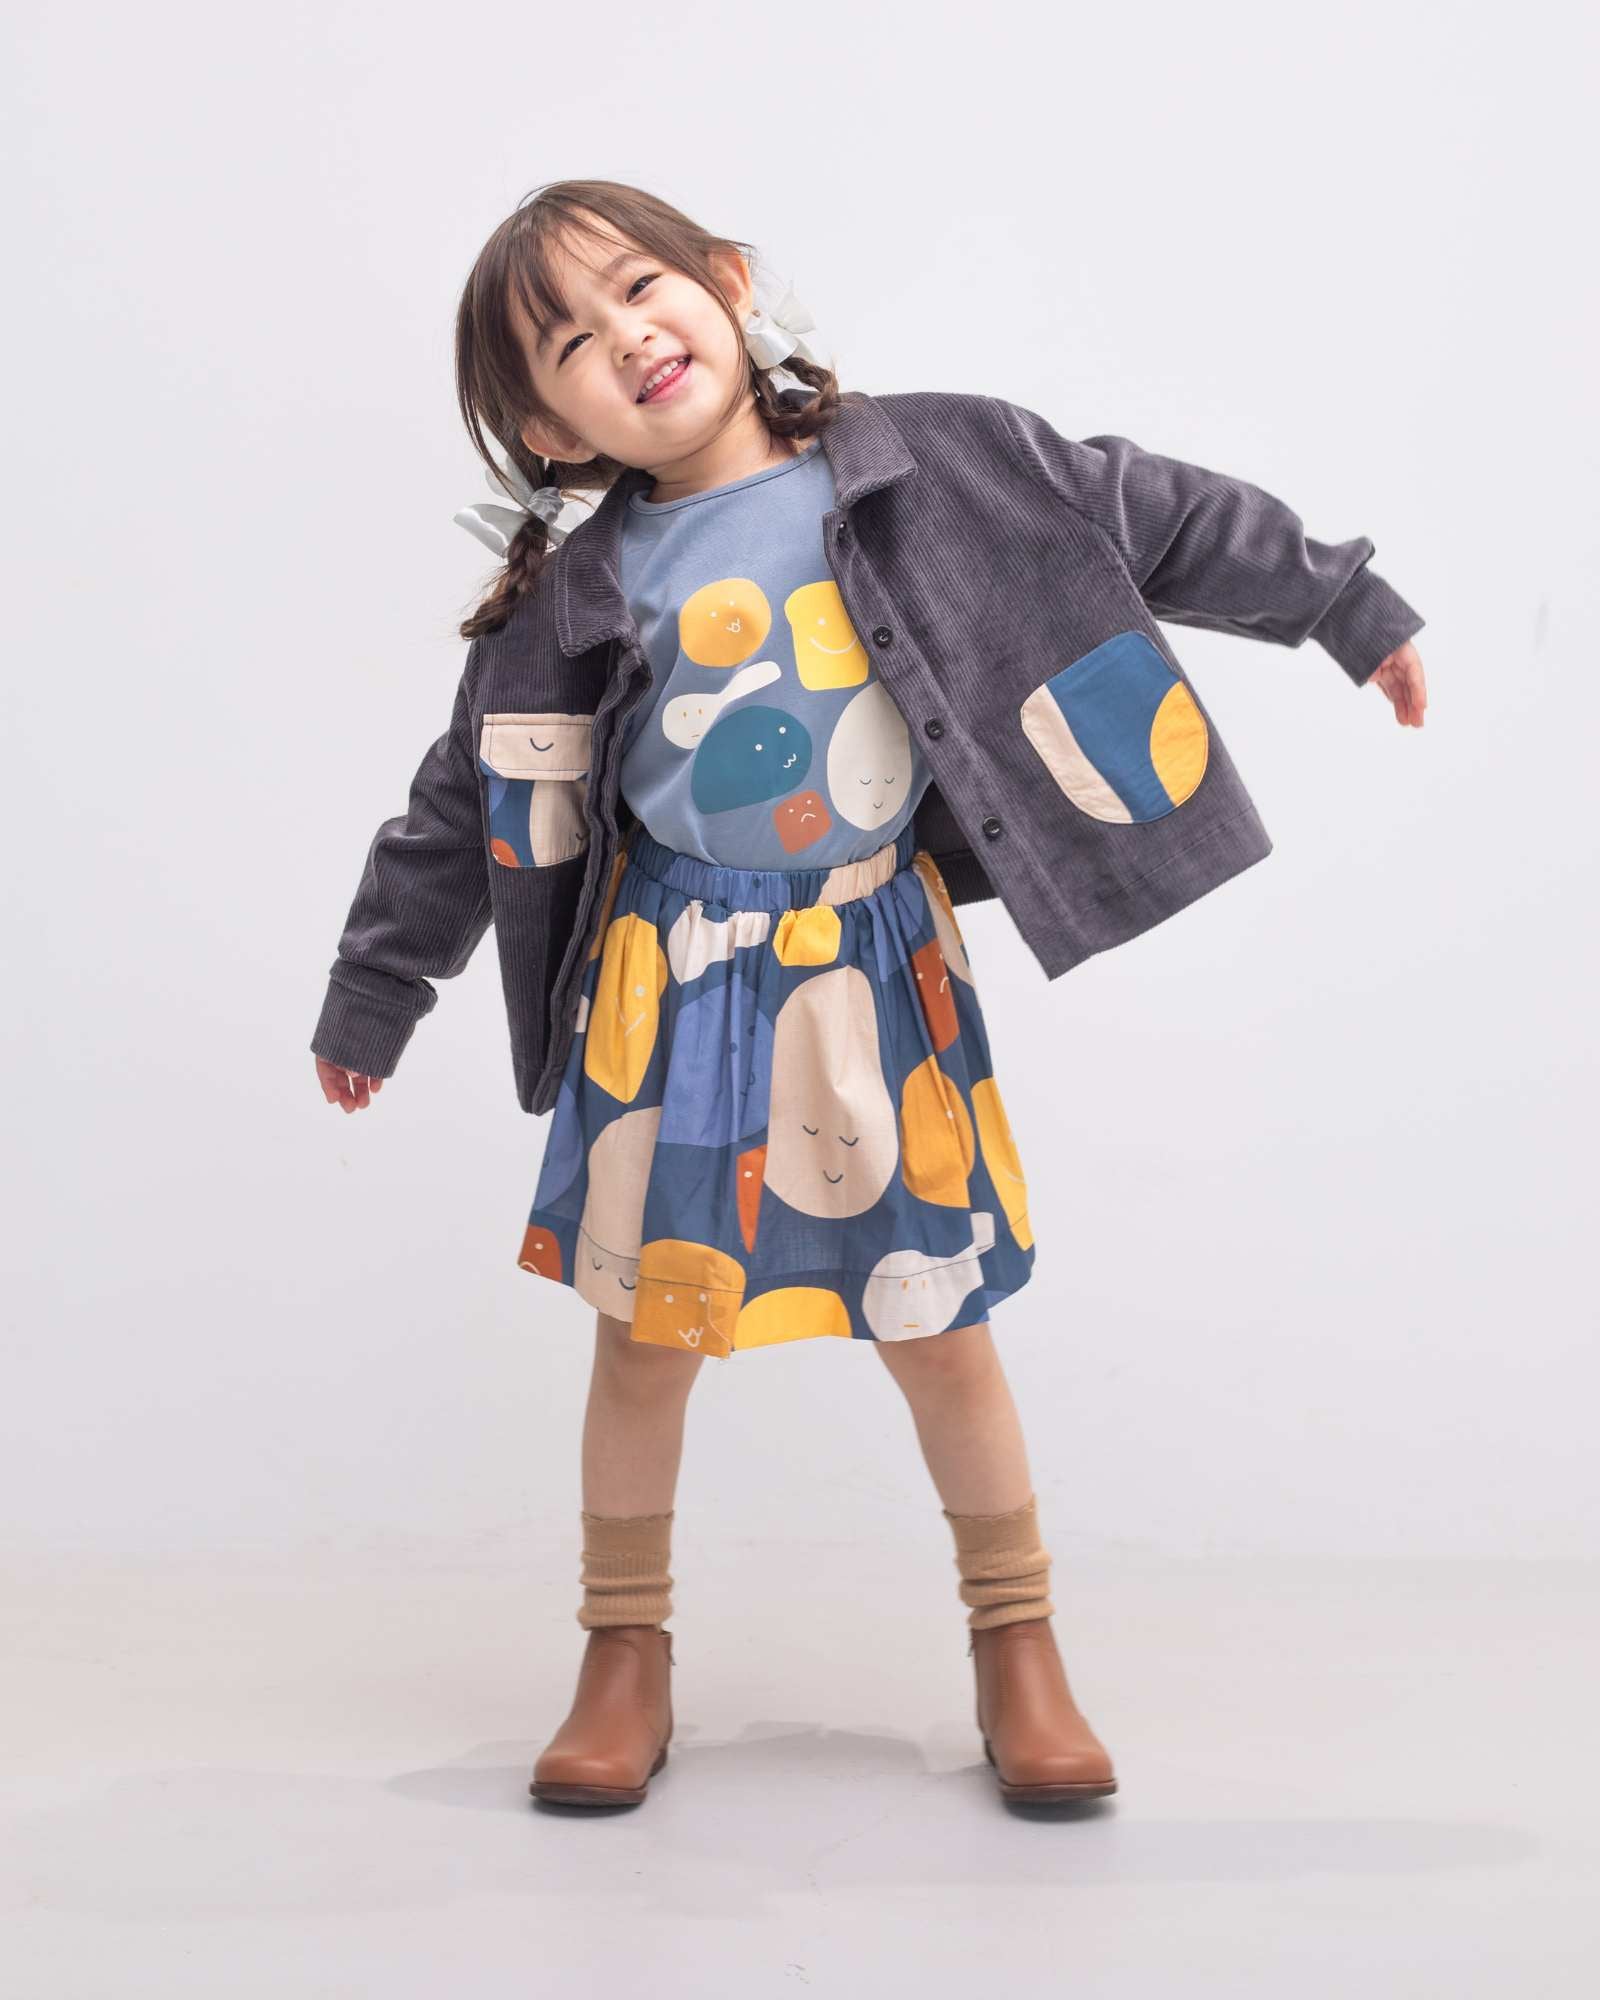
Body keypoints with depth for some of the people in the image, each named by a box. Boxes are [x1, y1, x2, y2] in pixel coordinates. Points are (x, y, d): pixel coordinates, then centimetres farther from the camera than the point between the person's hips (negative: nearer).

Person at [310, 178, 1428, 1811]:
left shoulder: (925, 464, -4)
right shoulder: (577, 591, -4)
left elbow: (1147, 522, 3)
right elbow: (469, 807, 5)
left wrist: (1347, 607, 8)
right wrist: (371, 998, 11)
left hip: (876, 969, 0)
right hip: (672, 985, 1)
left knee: (938, 1332, 7)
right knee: (646, 1336, 7)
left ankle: (1018, 1649, 26)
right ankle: (626, 1658, 26)